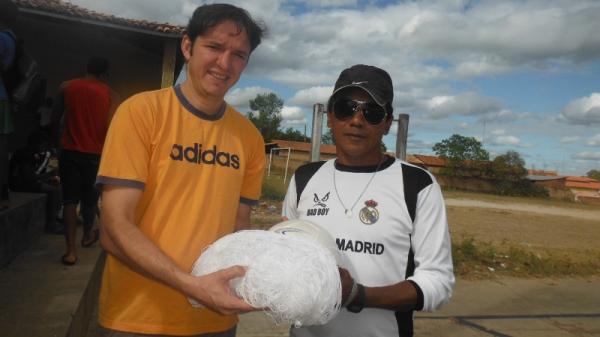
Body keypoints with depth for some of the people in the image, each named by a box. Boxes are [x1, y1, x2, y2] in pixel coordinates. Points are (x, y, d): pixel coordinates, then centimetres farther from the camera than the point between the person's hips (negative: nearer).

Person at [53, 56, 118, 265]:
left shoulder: (66, 87, 3)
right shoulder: (110, 94, -3)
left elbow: (55, 119, 7)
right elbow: (109, 127, -10)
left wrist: (57, 136, 25)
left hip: (70, 151, 1)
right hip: (95, 154, 0)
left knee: (70, 200, 2)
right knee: (90, 199, 17)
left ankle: (71, 250, -5)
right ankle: (87, 236, 38)